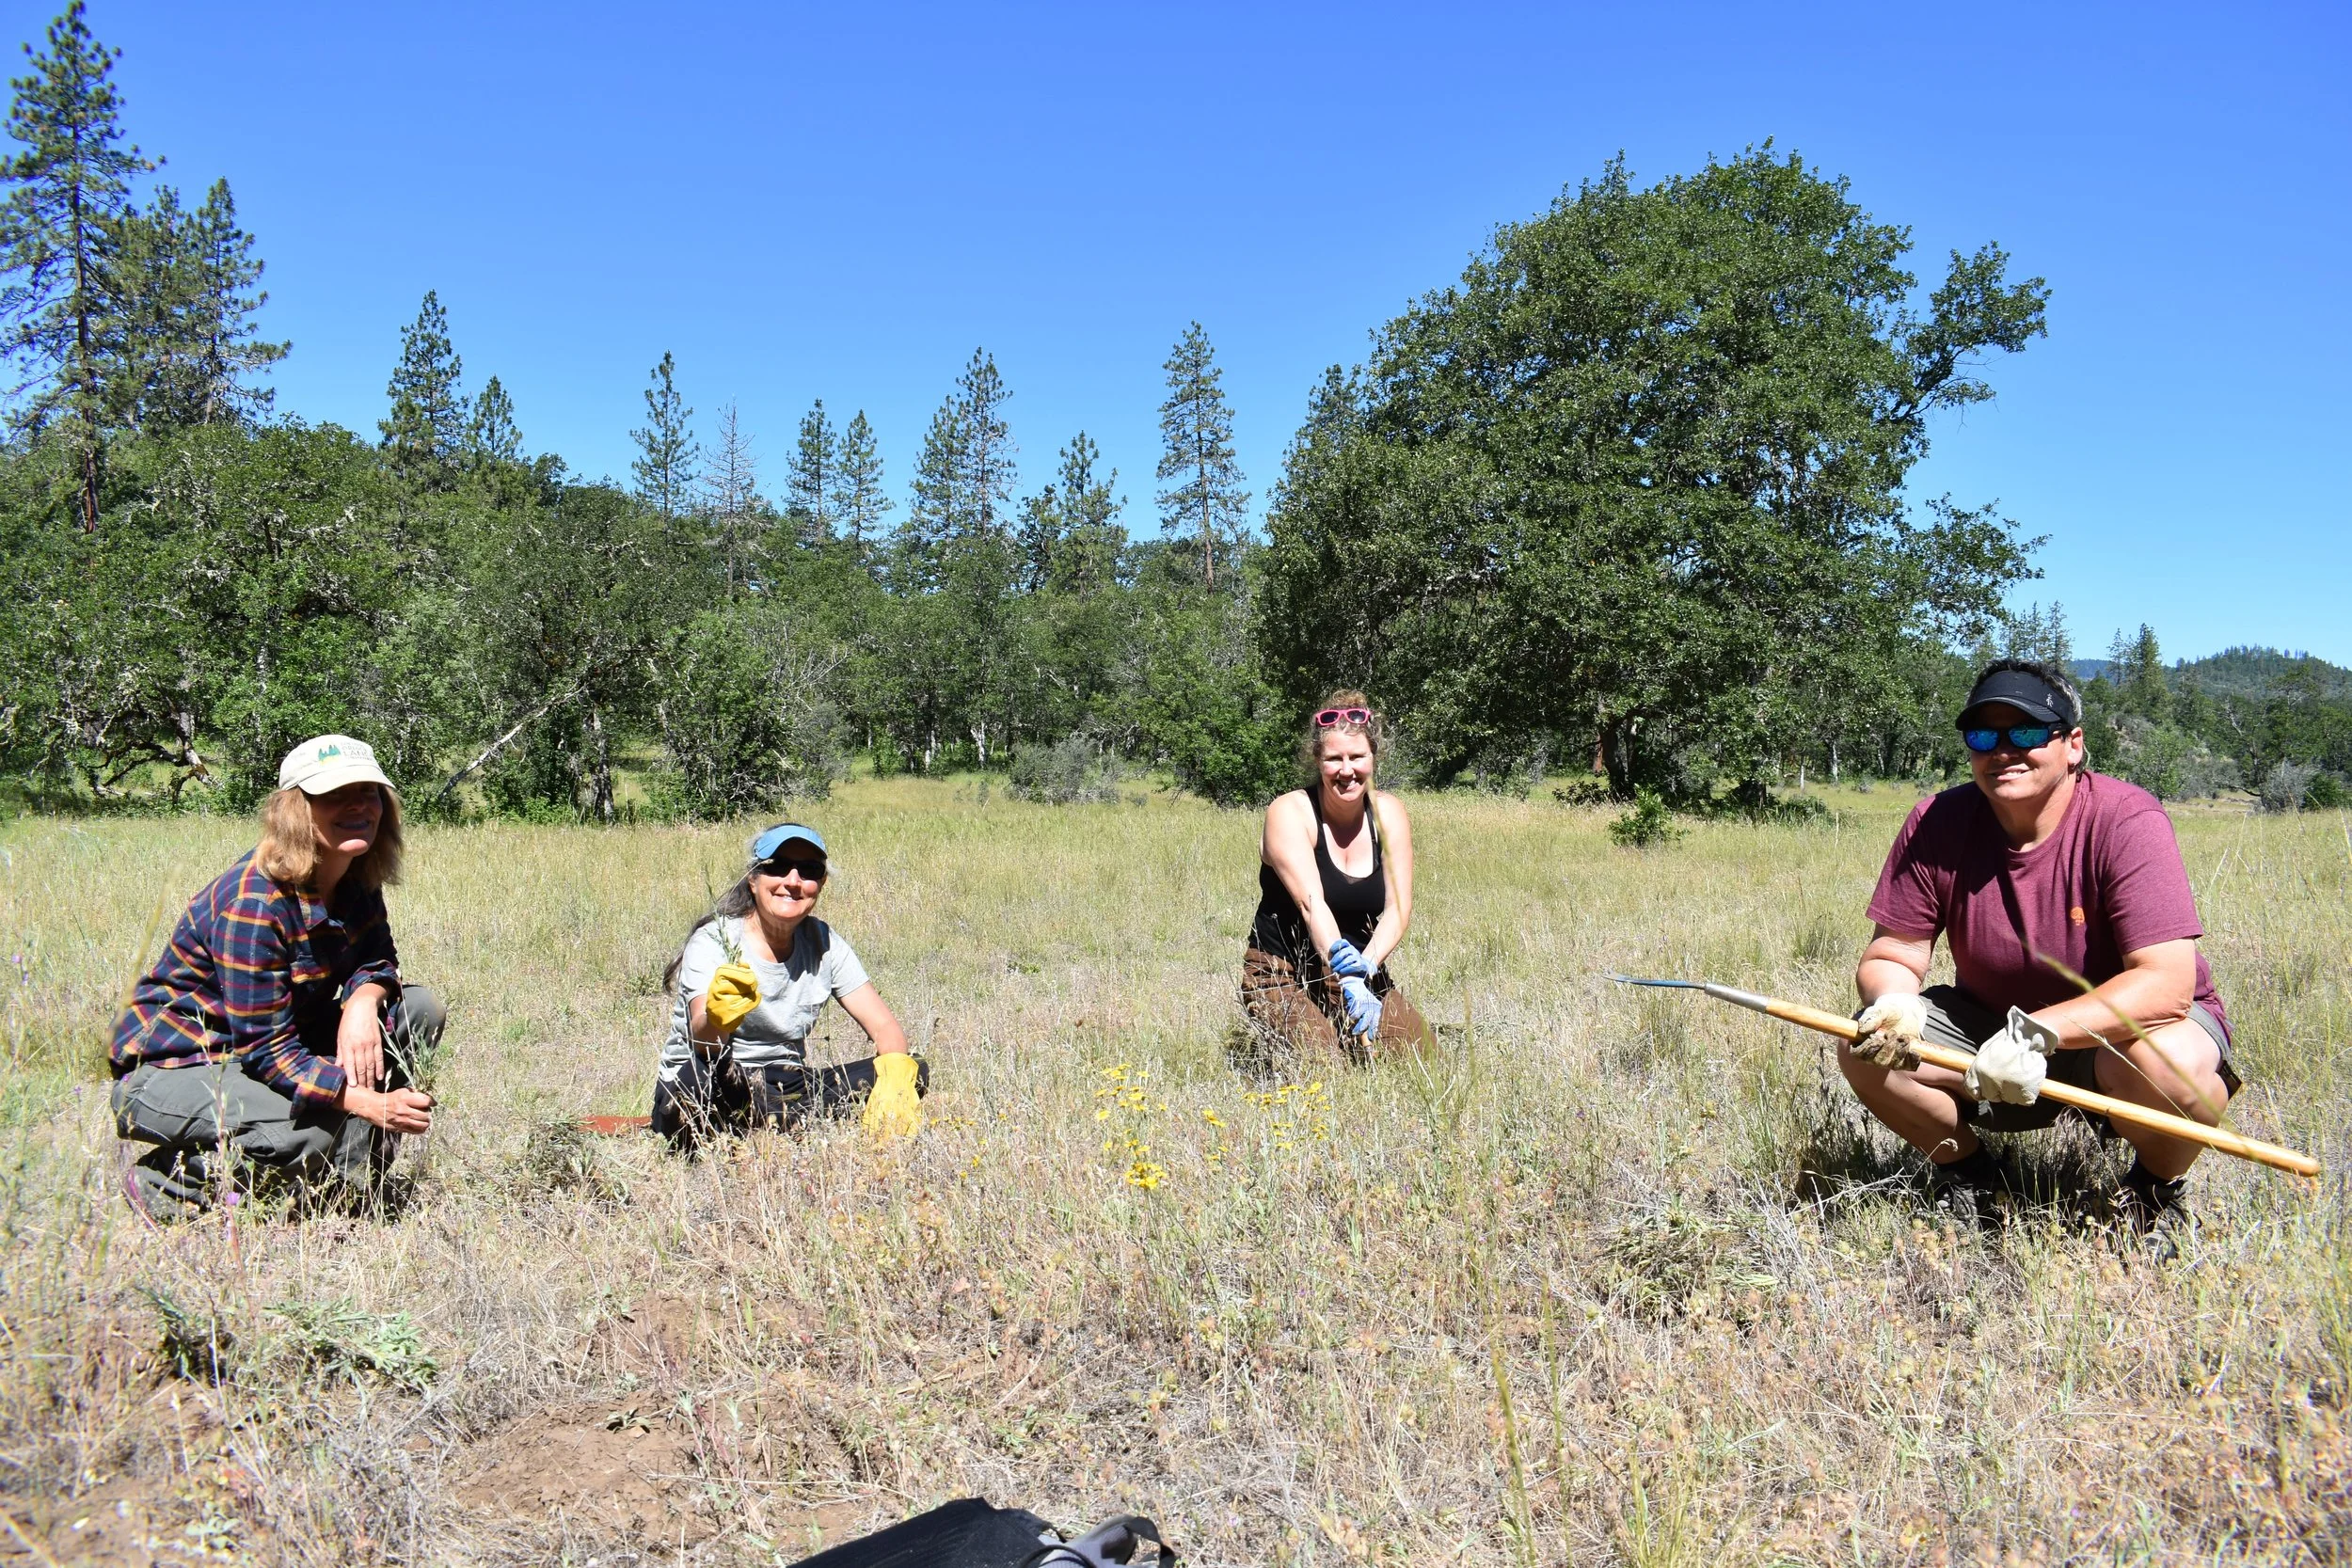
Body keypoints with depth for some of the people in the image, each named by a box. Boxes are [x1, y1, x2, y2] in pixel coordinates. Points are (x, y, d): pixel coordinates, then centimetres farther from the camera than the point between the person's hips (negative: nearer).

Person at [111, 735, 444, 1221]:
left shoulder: (356, 880, -4)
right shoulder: (255, 902, -27)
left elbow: (378, 961, 5)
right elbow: (265, 1049, -28)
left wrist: (364, 1000, -21)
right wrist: (370, 1102, -36)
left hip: (277, 1042, 8)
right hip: (170, 1067, -8)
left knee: (420, 1011, -9)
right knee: (311, 1135, -34)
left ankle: (346, 1183, -6)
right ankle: (164, 1178, -5)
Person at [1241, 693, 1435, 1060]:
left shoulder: (1388, 813, -2)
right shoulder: (1289, 813, -15)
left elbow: (1399, 908, -10)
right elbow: (1311, 903, -28)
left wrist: (1365, 966, -30)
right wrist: (1348, 981, -41)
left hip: (1365, 972, 4)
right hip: (1282, 975, -4)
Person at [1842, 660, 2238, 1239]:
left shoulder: (2126, 820, -23)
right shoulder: (1936, 825, -13)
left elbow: (2168, 981, -31)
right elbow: (1889, 956, -10)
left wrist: (2038, 1031, -42)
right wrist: (1896, 1003, -34)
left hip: (2120, 1028, -3)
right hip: (1989, 1029, 3)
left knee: (2172, 1063, -36)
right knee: (1869, 1046, -21)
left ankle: (2159, 1189, 0)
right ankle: (1967, 1173, 8)